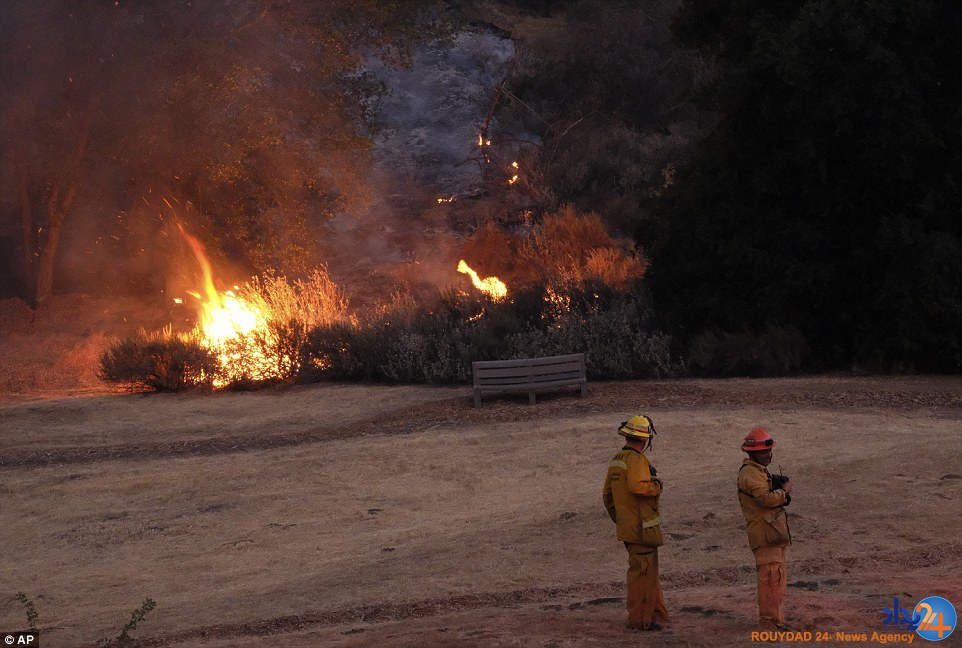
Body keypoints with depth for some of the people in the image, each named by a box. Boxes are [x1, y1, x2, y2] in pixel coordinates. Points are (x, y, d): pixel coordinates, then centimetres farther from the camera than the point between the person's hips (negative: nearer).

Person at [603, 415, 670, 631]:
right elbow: (637, 486, -30)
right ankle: (639, 619, -1)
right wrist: (656, 485, -12)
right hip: (641, 528, -10)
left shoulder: (616, 460, 15)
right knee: (642, 572, -4)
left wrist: (617, 518, 27)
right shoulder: (636, 459, -16)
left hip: (626, 526, 10)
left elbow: (607, 494, 20)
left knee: (649, 571, 19)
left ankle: (657, 612, 26)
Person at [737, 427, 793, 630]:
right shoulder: (750, 473, -13)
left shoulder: (760, 471, 21)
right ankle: (770, 621, -8)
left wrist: (783, 493, 4)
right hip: (765, 535, -11)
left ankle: (776, 619, 22)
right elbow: (766, 498, -25)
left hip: (775, 532, 11)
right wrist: (784, 491, -8)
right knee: (771, 577, -11)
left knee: (779, 576, 14)